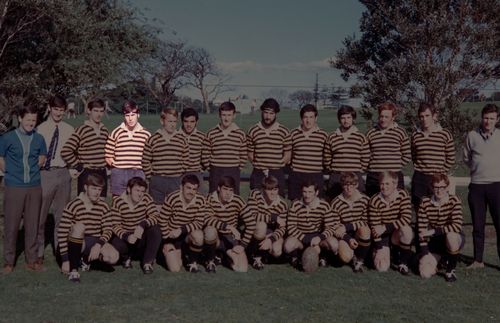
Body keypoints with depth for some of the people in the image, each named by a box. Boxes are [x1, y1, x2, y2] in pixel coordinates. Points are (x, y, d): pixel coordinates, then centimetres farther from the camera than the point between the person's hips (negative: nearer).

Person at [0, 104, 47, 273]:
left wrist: (33, 172, 8)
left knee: (32, 225, 7)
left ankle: (32, 260, 17)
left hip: (34, 187, 3)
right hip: (14, 188, -2)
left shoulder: (39, 139, 5)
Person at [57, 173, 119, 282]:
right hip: (77, 244, -3)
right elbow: (62, 233, -14)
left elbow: (108, 229, -1)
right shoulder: (73, 206, -14)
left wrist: (98, 244, -22)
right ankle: (73, 270, -25)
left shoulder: (103, 207, -1)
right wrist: (65, 260, -16)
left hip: (95, 243, 4)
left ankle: (87, 260, 9)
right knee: (79, 226, -36)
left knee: (114, 257, -26)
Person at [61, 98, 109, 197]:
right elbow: (65, 152, -17)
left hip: (102, 174, 6)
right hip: (86, 174, -6)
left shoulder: (104, 131, 11)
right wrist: (79, 166, -11)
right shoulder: (81, 130, -9)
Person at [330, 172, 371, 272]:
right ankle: (353, 256, 12)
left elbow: (365, 222, -9)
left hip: (359, 234, 1)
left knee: (364, 229, -35)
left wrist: (346, 227, -21)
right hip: (344, 236, -1)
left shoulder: (365, 200, -8)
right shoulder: (336, 203, -11)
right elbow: (335, 228, -8)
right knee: (346, 257, -30)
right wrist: (348, 239, -23)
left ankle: (359, 260, -10)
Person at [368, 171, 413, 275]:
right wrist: (379, 249, -19)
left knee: (406, 229, -35)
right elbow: (375, 228, -15)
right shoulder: (374, 201, -17)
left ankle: (403, 262, -12)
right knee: (382, 267, -18)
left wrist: (385, 227, -28)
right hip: (382, 236, 0)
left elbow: (407, 218, -24)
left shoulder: (403, 195, -14)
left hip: (398, 234, 1)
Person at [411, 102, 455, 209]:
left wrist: (441, 173, -1)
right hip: (419, 179, 3)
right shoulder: (415, 136, 8)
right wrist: (418, 168, 10)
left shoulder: (445, 135, -2)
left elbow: (451, 158, 4)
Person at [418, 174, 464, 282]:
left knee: (450, 236, -40)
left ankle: (451, 270, -12)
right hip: (434, 241, 3)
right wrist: (425, 253, -16)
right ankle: (442, 258, 22)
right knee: (425, 273, -14)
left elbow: (457, 226, -30)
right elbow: (422, 230, -10)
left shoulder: (454, 201, -16)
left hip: (454, 238, -3)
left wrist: (433, 231, -30)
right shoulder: (425, 203, -10)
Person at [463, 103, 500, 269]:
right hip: (476, 185, 2)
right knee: (478, 225, 9)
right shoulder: (472, 136, 4)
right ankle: (478, 260, 20)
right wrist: (478, 168, 6)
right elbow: (466, 158, 13)